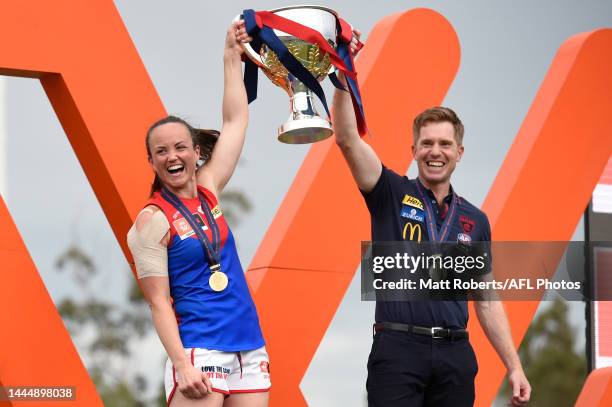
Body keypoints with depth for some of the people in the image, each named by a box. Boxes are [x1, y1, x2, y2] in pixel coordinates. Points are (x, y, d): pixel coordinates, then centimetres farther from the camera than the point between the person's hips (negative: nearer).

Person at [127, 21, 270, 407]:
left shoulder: (208, 192, 10)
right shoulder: (153, 220, -6)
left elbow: (236, 121, 16)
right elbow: (159, 303, -10)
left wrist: (233, 56, 16)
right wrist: (182, 365, -19)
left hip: (250, 349, 6)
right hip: (200, 351, -6)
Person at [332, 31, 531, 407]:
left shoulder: (475, 221, 14)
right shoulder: (391, 195, 5)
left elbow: (487, 302, 15)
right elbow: (347, 139, -8)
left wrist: (515, 367, 9)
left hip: (455, 354, 3)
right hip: (398, 348, -3)